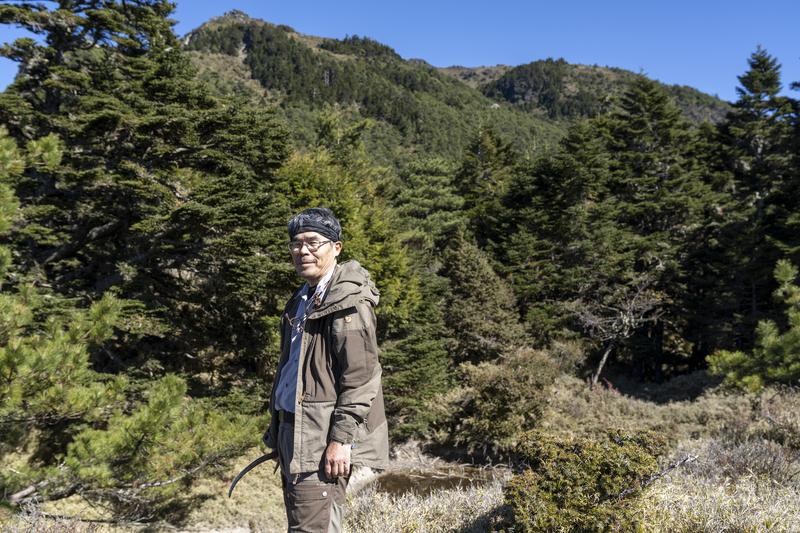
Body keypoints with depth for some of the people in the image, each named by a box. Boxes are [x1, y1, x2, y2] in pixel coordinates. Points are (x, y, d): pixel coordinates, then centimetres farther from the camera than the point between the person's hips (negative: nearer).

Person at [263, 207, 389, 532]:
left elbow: (360, 377, -18)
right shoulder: (301, 300, 14)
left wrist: (341, 439, -21)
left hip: (323, 441, -9)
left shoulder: (347, 300, -13)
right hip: (293, 433, 9)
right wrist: (278, 430, 19)